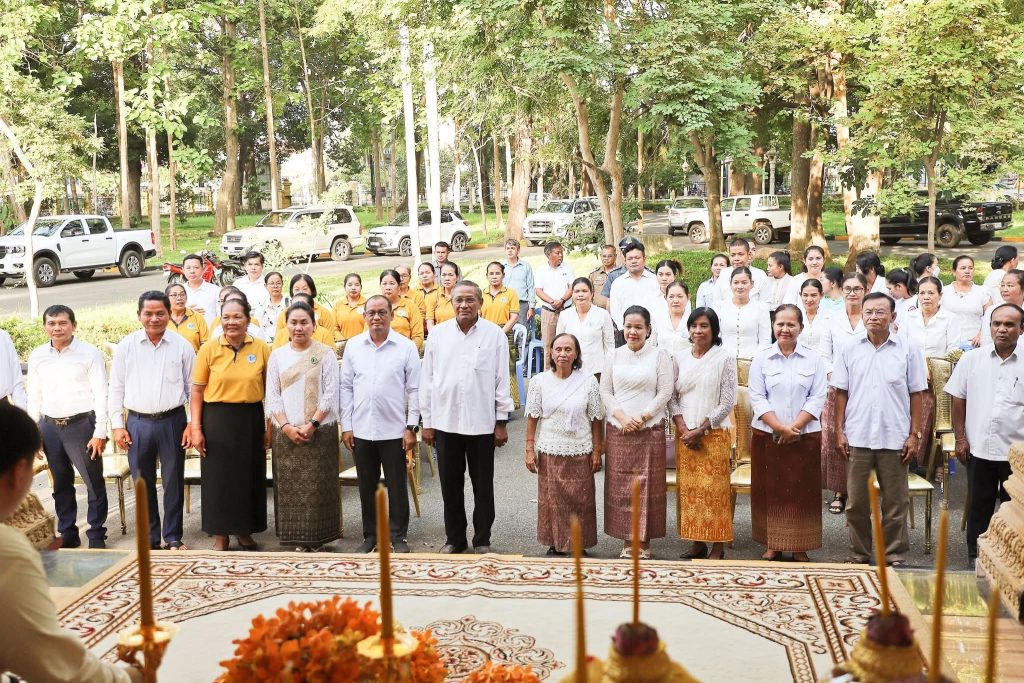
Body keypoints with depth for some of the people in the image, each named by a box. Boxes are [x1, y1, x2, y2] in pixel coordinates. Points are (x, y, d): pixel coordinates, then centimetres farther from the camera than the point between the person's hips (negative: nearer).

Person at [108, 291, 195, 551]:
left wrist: (193, 424, -1)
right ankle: (150, 538, 22)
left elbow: (193, 388, 3)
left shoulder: (182, 346, 0)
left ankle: (173, 537, 19)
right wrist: (117, 425, 2)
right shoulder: (126, 346, 2)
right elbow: (116, 388, 6)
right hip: (137, 423, 1)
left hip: (172, 422, -1)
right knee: (143, 483, 10)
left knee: (173, 482, 7)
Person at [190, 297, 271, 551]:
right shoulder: (209, 349, -4)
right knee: (218, 477, 6)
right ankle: (220, 535, 21)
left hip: (251, 420, 1)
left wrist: (269, 427, 2)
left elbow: (270, 390, 4)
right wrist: (196, 428, -5)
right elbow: (197, 391, -1)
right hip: (217, 419, -1)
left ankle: (245, 532, 28)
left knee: (249, 476, 10)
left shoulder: (261, 348, -2)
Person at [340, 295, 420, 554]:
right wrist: (346, 426, 3)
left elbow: (414, 389, -2)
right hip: (361, 430, 3)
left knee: (396, 486, 5)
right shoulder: (353, 346, 4)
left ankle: (399, 536, 18)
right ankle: (370, 535, 24)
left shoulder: (406, 347, -4)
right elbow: (346, 387, 6)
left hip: (394, 430, -2)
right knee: (367, 486, 12)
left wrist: (411, 427, -6)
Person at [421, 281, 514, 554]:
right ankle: (454, 538, 24)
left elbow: (502, 380, 0)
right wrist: (427, 421, 4)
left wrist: (502, 422, -1)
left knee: (483, 486, 8)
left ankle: (482, 540, 22)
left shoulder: (495, 334, -2)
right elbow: (427, 379, 6)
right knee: (450, 485, 10)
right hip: (445, 421, 2)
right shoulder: (438, 334, 3)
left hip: (482, 423, -1)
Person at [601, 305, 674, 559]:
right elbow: (605, 391, 6)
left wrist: (642, 418, -12)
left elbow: (665, 392, -4)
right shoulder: (613, 357, 10)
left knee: (648, 485, 0)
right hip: (618, 431, 3)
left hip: (650, 431, -2)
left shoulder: (659, 356, 1)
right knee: (620, 485, 3)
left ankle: (644, 542, 9)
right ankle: (627, 541, 12)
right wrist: (622, 416, -9)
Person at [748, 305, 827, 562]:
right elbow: (757, 398, -2)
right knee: (770, 490, 4)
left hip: (805, 436, 0)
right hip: (767, 435, 0)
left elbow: (818, 398, -2)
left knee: (802, 491, 3)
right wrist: (780, 427, -14)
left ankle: (799, 546, 13)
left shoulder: (814, 359, 3)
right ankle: (772, 544, 15)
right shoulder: (761, 359, 3)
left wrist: (794, 427, -13)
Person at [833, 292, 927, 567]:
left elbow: (916, 395, 3)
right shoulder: (849, 349, 4)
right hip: (857, 438, 1)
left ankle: (895, 555, 20)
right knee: (856, 502, 9)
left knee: (895, 502, 8)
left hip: (895, 438, -1)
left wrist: (915, 434, -2)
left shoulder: (907, 350, 1)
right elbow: (841, 393, 6)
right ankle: (859, 554, 22)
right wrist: (839, 431, 1)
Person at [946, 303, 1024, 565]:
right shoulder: (971, 360, 2)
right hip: (979, 448, 1)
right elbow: (958, 400, 6)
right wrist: (960, 438, 1)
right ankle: (975, 557, 25)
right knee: (978, 507, 12)